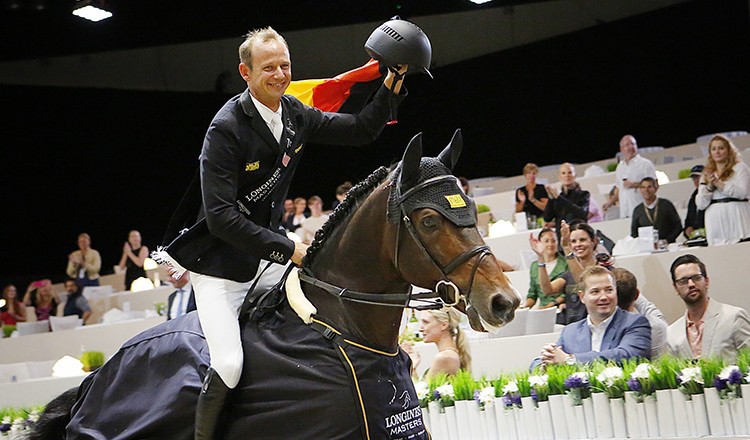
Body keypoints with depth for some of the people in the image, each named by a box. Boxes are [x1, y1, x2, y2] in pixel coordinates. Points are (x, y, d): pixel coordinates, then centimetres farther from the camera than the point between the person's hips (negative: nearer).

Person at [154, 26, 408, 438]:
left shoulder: (296, 114, 1)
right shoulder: (226, 129, -22)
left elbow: (360, 131, 12)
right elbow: (221, 218, -26)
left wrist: (393, 83, -3)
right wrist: (287, 249, -27)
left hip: (269, 248, 8)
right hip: (220, 262, -8)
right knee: (229, 365, -22)